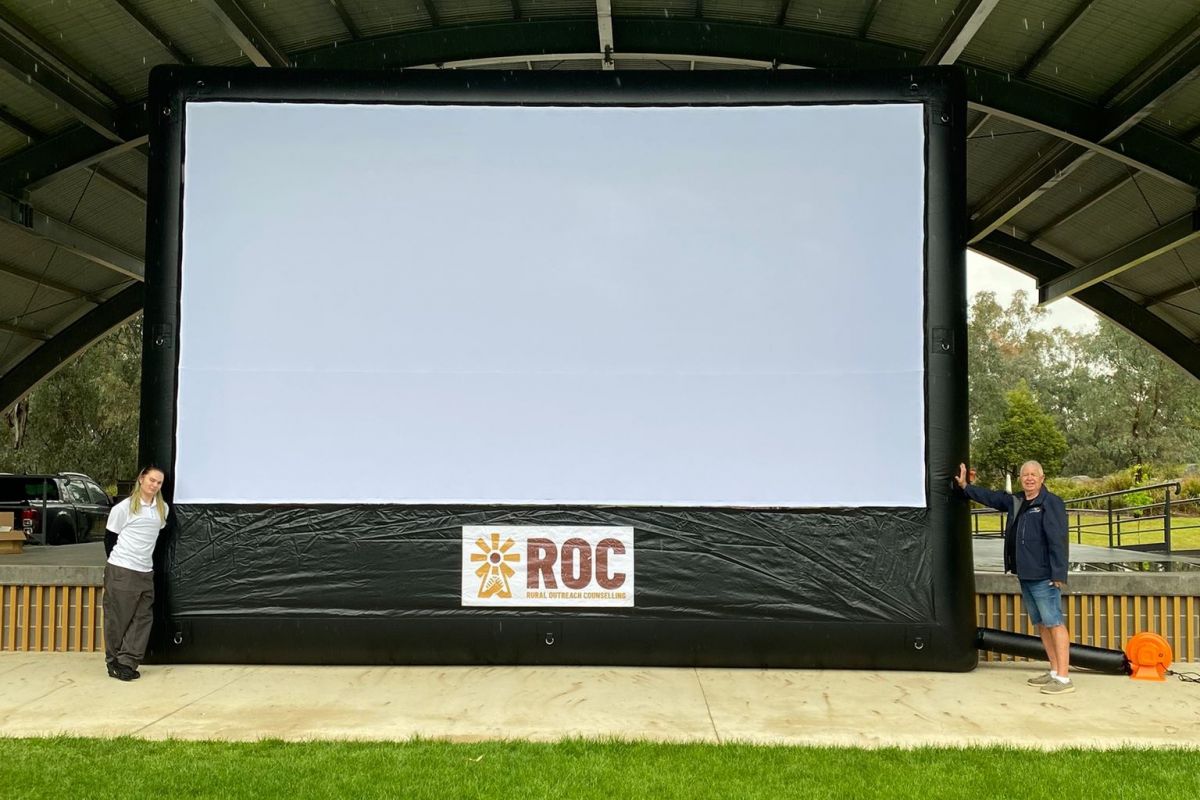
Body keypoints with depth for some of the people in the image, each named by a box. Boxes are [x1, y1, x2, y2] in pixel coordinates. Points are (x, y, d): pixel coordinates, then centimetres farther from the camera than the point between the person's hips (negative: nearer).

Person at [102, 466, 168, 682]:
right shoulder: (124, 507, -4)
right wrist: (119, 560, 7)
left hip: (145, 573, 5)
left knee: (143, 618, 1)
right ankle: (114, 662, 10)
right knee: (118, 618, 0)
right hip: (121, 572, -5)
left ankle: (128, 662, 5)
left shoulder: (163, 509, 9)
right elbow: (110, 537, 2)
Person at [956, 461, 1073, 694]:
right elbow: (991, 498, 31)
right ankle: (1054, 672, 23)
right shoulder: (1015, 502, 14)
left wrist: (1058, 574, -21)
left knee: (1054, 623, -9)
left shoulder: (1051, 503, -11)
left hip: (1044, 577, -9)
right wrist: (965, 486, 34)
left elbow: (1058, 540, -16)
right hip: (1025, 576, 9)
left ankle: (1064, 678, -9)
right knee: (1040, 624, 14)